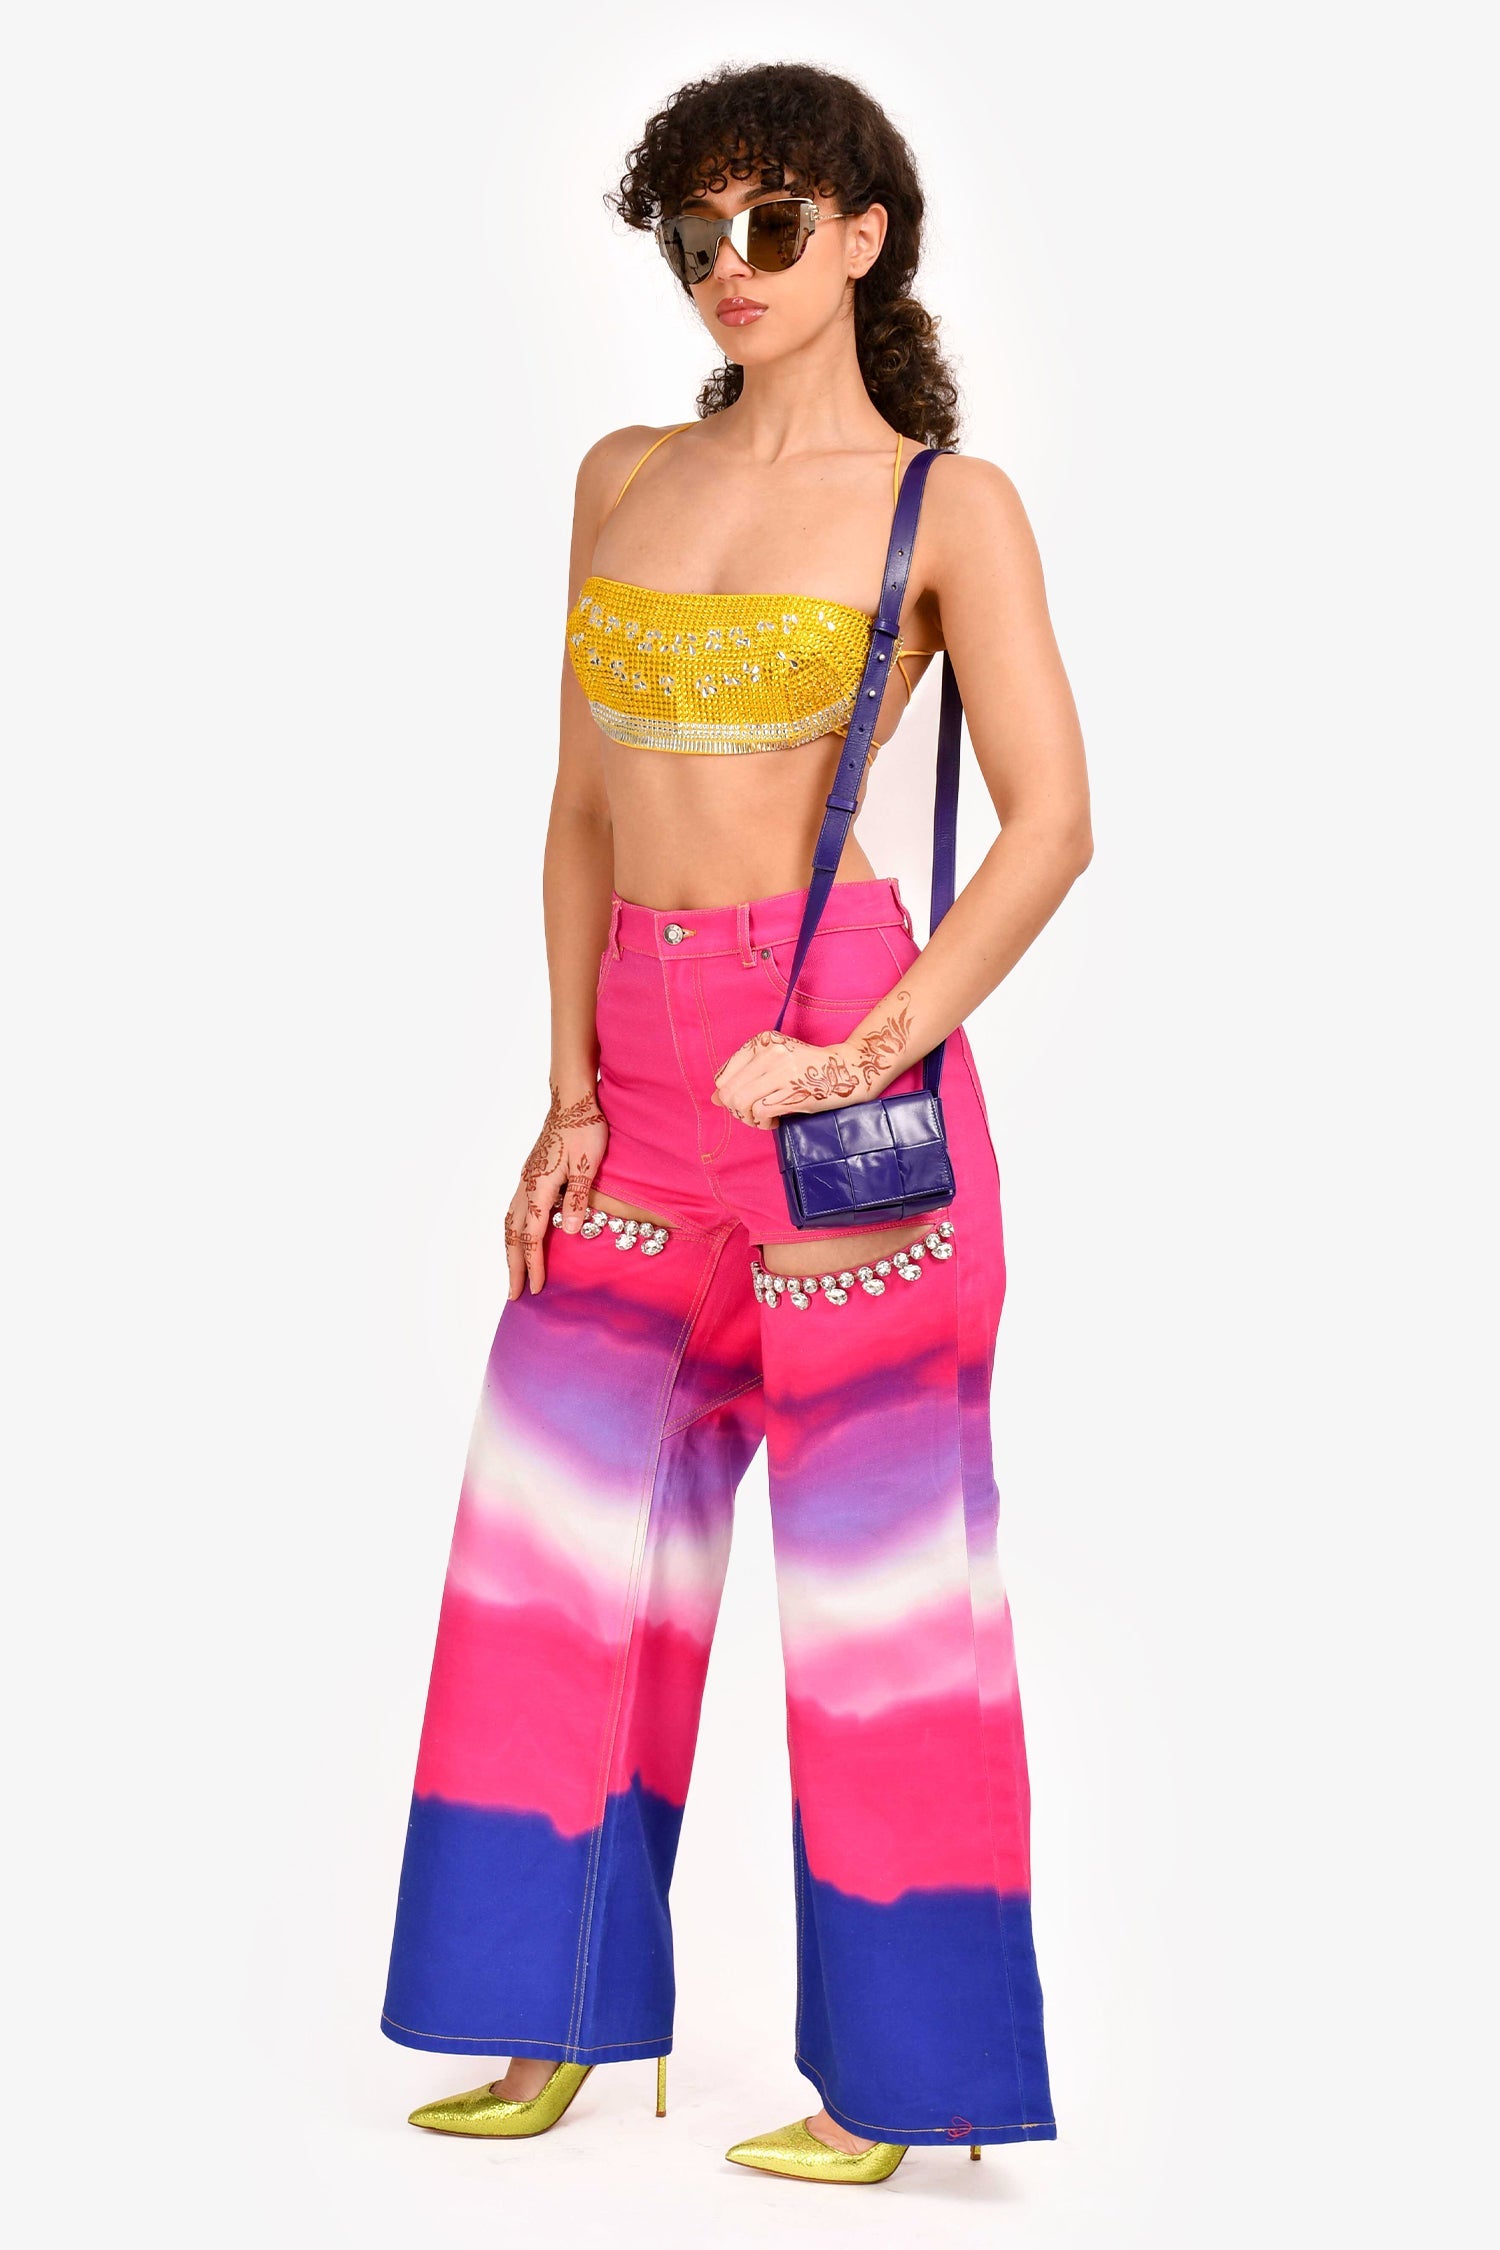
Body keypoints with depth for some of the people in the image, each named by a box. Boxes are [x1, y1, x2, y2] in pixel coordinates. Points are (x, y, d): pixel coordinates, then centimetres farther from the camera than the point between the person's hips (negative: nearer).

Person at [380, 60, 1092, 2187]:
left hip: (840, 1025, -6)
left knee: (868, 1557, 2)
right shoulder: (627, 479, 13)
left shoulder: (947, 502, -2)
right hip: (640, 1057, 6)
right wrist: (572, 1094, 5)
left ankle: (889, 2081, 15)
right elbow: (586, 804, 13)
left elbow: (1052, 822, -9)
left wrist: (864, 1060, -17)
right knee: (560, 1552, 8)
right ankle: (551, 2037, 22)